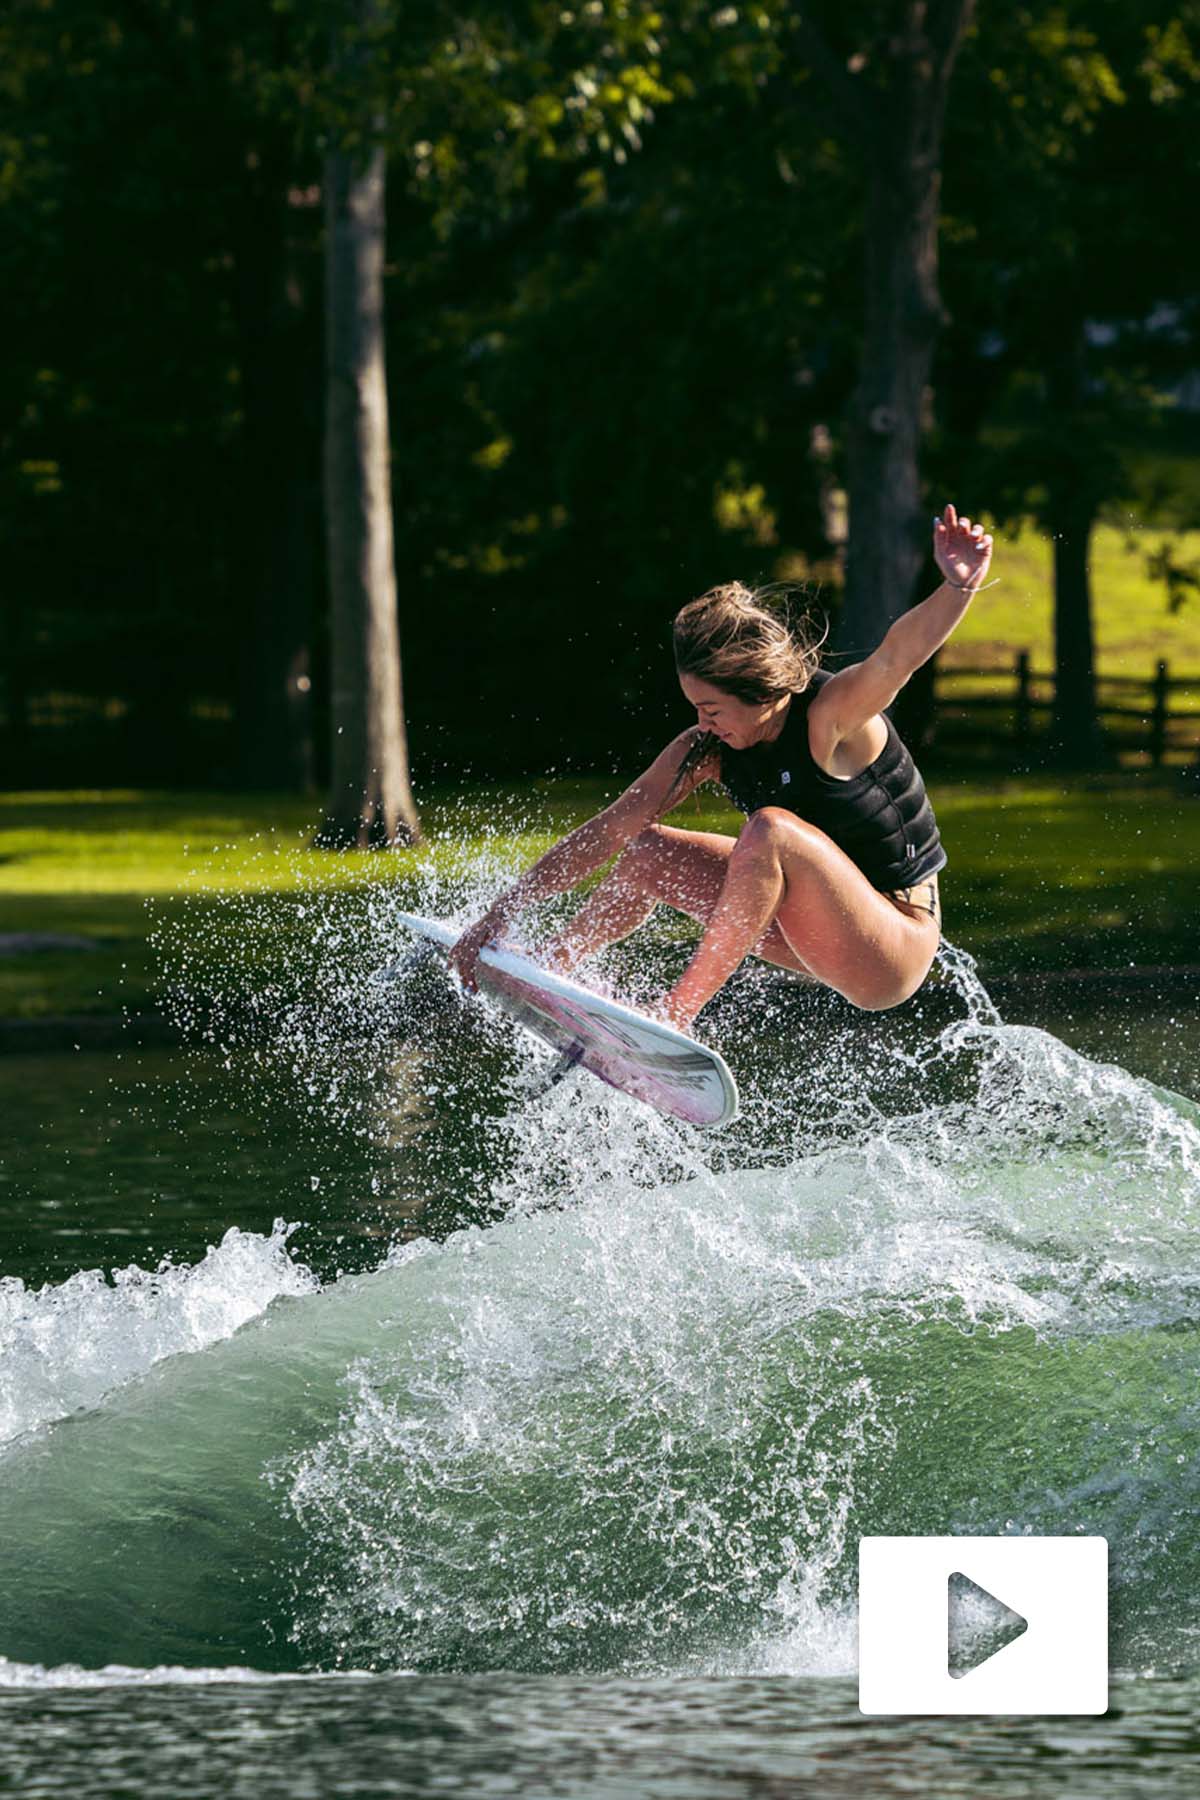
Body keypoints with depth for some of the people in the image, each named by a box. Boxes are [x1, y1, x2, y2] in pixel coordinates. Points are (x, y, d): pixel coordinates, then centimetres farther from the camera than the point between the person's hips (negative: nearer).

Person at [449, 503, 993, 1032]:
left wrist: (957, 589, -65)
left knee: (770, 830, -31)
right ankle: (554, 965, 22)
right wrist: (499, 916, -4)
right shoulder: (708, 749, -4)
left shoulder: (831, 715, -23)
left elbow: (900, 654, -44)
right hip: (819, 930, 7)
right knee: (651, 851, 1)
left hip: (897, 946, -7)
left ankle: (677, 1011, -29)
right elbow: (607, 833, -1)